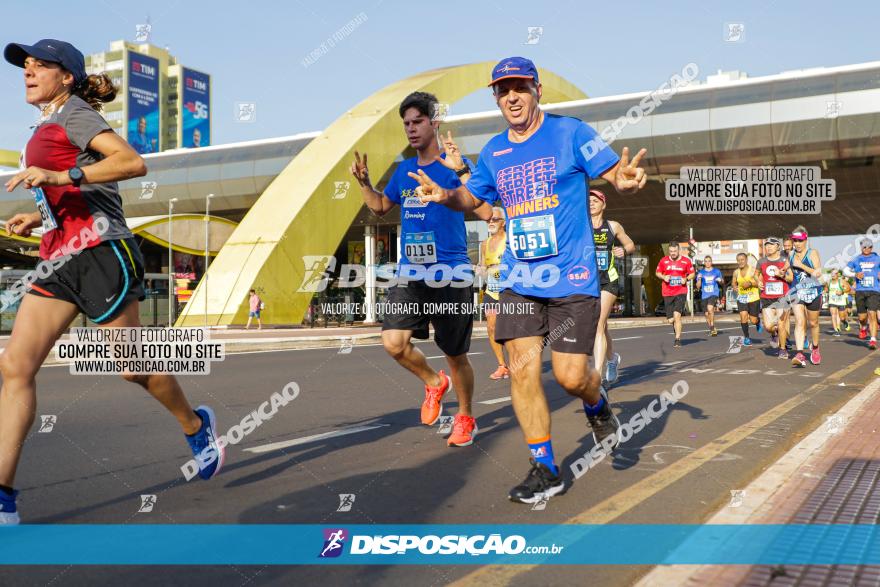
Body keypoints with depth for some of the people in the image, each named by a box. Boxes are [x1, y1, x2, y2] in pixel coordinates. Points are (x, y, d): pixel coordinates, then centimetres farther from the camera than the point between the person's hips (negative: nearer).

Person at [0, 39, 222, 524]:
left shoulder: (74, 113, -3)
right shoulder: (46, 127, 23)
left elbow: (133, 162, -21)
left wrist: (59, 176, -26)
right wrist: (39, 218, 18)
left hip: (100, 255, -8)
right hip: (62, 261, 8)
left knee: (132, 367, 2)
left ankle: (196, 425, 28)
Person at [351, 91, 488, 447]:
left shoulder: (455, 166, -5)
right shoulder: (403, 170, 12)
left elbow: (486, 212, -19)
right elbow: (381, 207, 28)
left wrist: (461, 170, -28)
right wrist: (363, 182, 11)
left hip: (450, 274, -5)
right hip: (410, 274, 5)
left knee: (455, 355, 5)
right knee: (393, 342, -13)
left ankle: (465, 418, 29)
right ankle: (434, 382, 17)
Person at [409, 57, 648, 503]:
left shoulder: (569, 132, -2)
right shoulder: (493, 152, 11)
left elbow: (615, 172, -5)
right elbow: (472, 197, 24)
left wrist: (625, 179, -29)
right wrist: (443, 195, 1)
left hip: (572, 275, -4)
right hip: (518, 278, 4)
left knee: (570, 375, -8)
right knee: (522, 367, -5)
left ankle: (597, 406, 31)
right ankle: (545, 470, 10)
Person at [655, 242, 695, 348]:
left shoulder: (686, 261, 1)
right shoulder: (663, 261, 4)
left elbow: (692, 274, 11)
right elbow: (657, 273, 15)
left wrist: (686, 279, -10)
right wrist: (663, 277, -6)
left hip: (681, 292, -2)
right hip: (667, 293, 2)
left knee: (677, 315, -19)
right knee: (670, 320, 2)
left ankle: (678, 339, -10)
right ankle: (676, 327, 39)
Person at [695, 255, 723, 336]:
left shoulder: (716, 271, 6)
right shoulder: (701, 272, 8)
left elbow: (722, 283, 16)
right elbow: (698, 287, 6)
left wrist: (720, 281, -6)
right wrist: (699, 279, -11)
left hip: (714, 294, -3)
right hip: (704, 295, 3)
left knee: (710, 308, -28)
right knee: (707, 314, 6)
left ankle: (712, 327, -16)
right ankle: (712, 330, 26)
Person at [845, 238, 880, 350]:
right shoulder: (857, 259, 9)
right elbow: (846, 270, 13)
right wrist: (855, 274, -5)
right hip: (860, 291, 1)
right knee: (862, 317, 7)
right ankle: (863, 328, 43)